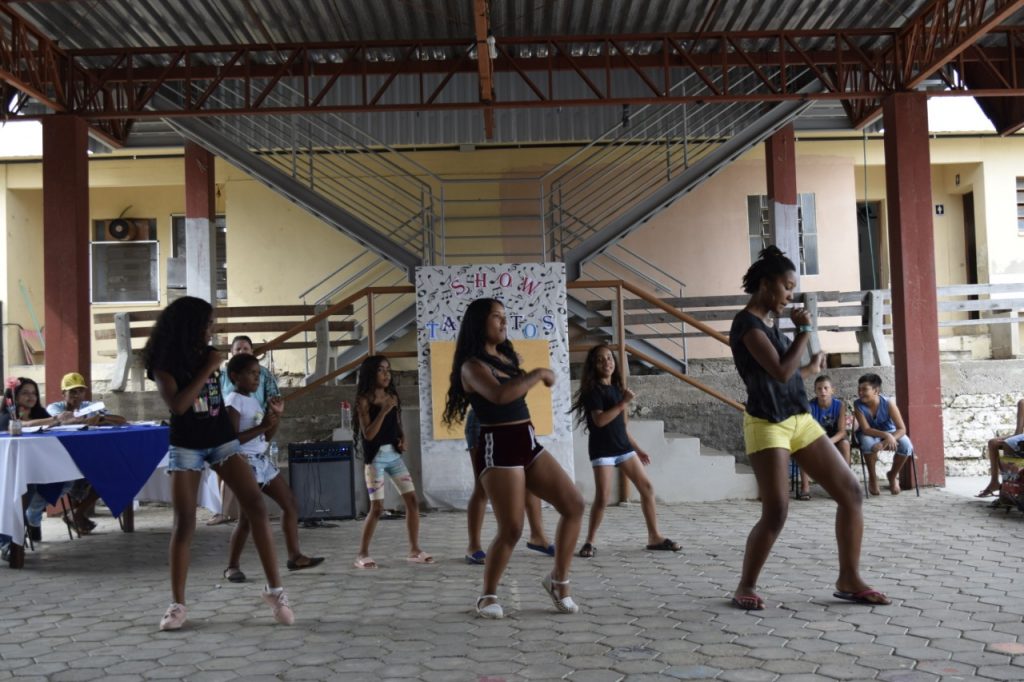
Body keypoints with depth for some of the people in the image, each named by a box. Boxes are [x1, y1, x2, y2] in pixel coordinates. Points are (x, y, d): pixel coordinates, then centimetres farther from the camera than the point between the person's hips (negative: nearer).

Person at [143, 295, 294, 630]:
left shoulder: (207, 353, 4)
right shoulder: (164, 362, -10)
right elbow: (177, 405, -23)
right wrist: (208, 369, -20)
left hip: (222, 440, 4)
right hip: (186, 447, -4)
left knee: (256, 506, -10)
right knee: (184, 523, -5)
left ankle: (274, 589, -6)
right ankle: (177, 604, 6)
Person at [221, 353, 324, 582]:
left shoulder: (253, 400, 13)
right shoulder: (234, 402, -13)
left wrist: (276, 415, 4)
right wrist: (262, 426, -23)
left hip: (262, 461, 9)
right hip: (246, 462, -9)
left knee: (289, 502, 10)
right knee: (248, 517, -8)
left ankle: (294, 556, 15)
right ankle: (232, 566, 6)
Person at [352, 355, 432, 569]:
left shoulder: (392, 397, 9)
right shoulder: (364, 400, -8)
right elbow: (368, 434, -15)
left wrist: (402, 440, -2)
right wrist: (383, 411, -22)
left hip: (394, 455, 6)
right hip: (375, 457, -6)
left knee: (412, 501, 0)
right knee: (377, 507, -7)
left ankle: (414, 550, 9)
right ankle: (362, 554, 6)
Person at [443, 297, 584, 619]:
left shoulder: (507, 356, 15)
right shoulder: (473, 365, -11)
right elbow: (499, 395, -30)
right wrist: (538, 374, -21)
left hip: (528, 444, 8)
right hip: (499, 450, -8)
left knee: (574, 505, 0)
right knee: (511, 529, -9)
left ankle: (558, 579, 13)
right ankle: (488, 596, 12)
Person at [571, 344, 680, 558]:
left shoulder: (617, 388, 13)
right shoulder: (593, 389, -8)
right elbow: (599, 420, -21)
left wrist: (638, 449, 20)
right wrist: (623, 403, -21)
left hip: (623, 446, 7)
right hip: (602, 449, -7)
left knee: (647, 488, 2)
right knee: (602, 497, -12)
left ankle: (654, 537, 10)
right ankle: (590, 541, 4)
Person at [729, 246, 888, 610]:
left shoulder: (770, 322, 16)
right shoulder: (746, 323, -12)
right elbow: (780, 372, -20)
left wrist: (810, 368, 34)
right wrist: (804, 330, -9)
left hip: (800, 419, 9)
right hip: (767, 425, -9)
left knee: (851, 492, 3)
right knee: (776, 513, -12)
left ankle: (849, 580, 12)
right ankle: (745, 587, 7)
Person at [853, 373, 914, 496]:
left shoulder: (888, 403, -24)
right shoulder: (858, 404, -23)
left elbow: (902, 429, -25)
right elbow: (866, 429, -27)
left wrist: (885, 442, -41)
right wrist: (886, 436, -43)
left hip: (890, 432, 1)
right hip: (870, 435, -1)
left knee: (906, 445, -29)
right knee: (869, 442, -37)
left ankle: (893, 475, 2)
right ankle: (872, 478, -11)